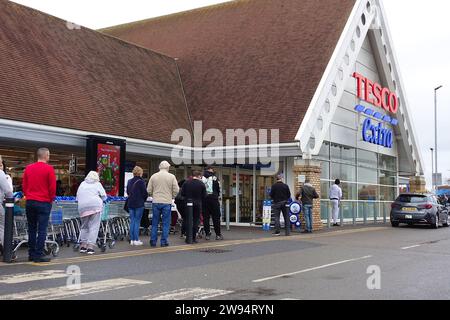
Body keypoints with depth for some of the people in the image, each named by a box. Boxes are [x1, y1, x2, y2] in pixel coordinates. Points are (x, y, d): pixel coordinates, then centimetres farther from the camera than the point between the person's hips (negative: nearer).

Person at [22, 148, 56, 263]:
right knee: (42, 230, -1)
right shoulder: (49, 169, -9)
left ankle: (31, 254, 16)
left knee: (31, 229, 12)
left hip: (30, 202, 5)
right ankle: (39, 255, -2)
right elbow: (53, 187, -9)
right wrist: (51, 200, 6)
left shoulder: (28, 168, 6)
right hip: (44, 203, -5)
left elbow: (24, 186, 10)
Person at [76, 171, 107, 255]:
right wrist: (100, 201, 26)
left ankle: (83, 246, 14)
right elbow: (104, 197, 6)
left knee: (84, 226, 17)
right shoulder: (97, 184, 12)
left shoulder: (82, 184, 21)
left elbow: (77, 197, 20)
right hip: (95, 206, -4)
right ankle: (90, 246, -7)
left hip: (82, 207, 4)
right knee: (93, 227, -2)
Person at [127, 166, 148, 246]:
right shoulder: (141, 182, -13)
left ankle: (132, 240, 12)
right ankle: (136, 240, 1)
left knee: (132, 221, 10)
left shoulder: (129, 182, 6)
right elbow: (145, 193, -11)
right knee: (137, 221, -1)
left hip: (131, 204, 6)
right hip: (139, 204, -6)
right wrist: (144, 199, 8)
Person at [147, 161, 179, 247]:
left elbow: (149, 190, 3)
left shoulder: (153, 176, 2)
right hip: (167, 202, -2)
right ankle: (164, 242, 6)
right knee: (166, 223, 5)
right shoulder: (171, 177, -3)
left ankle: (153, 241, 13)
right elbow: (176, 190, -5)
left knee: (155, 223, 10)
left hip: (156, 202, 2)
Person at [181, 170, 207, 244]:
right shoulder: (201, 184, -2)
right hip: (197, 204, -2)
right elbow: (204, 196, -2)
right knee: (196, 220, 6)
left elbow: (182, 194, 2)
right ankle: (193, 237, 3)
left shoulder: (186, 183, 1)